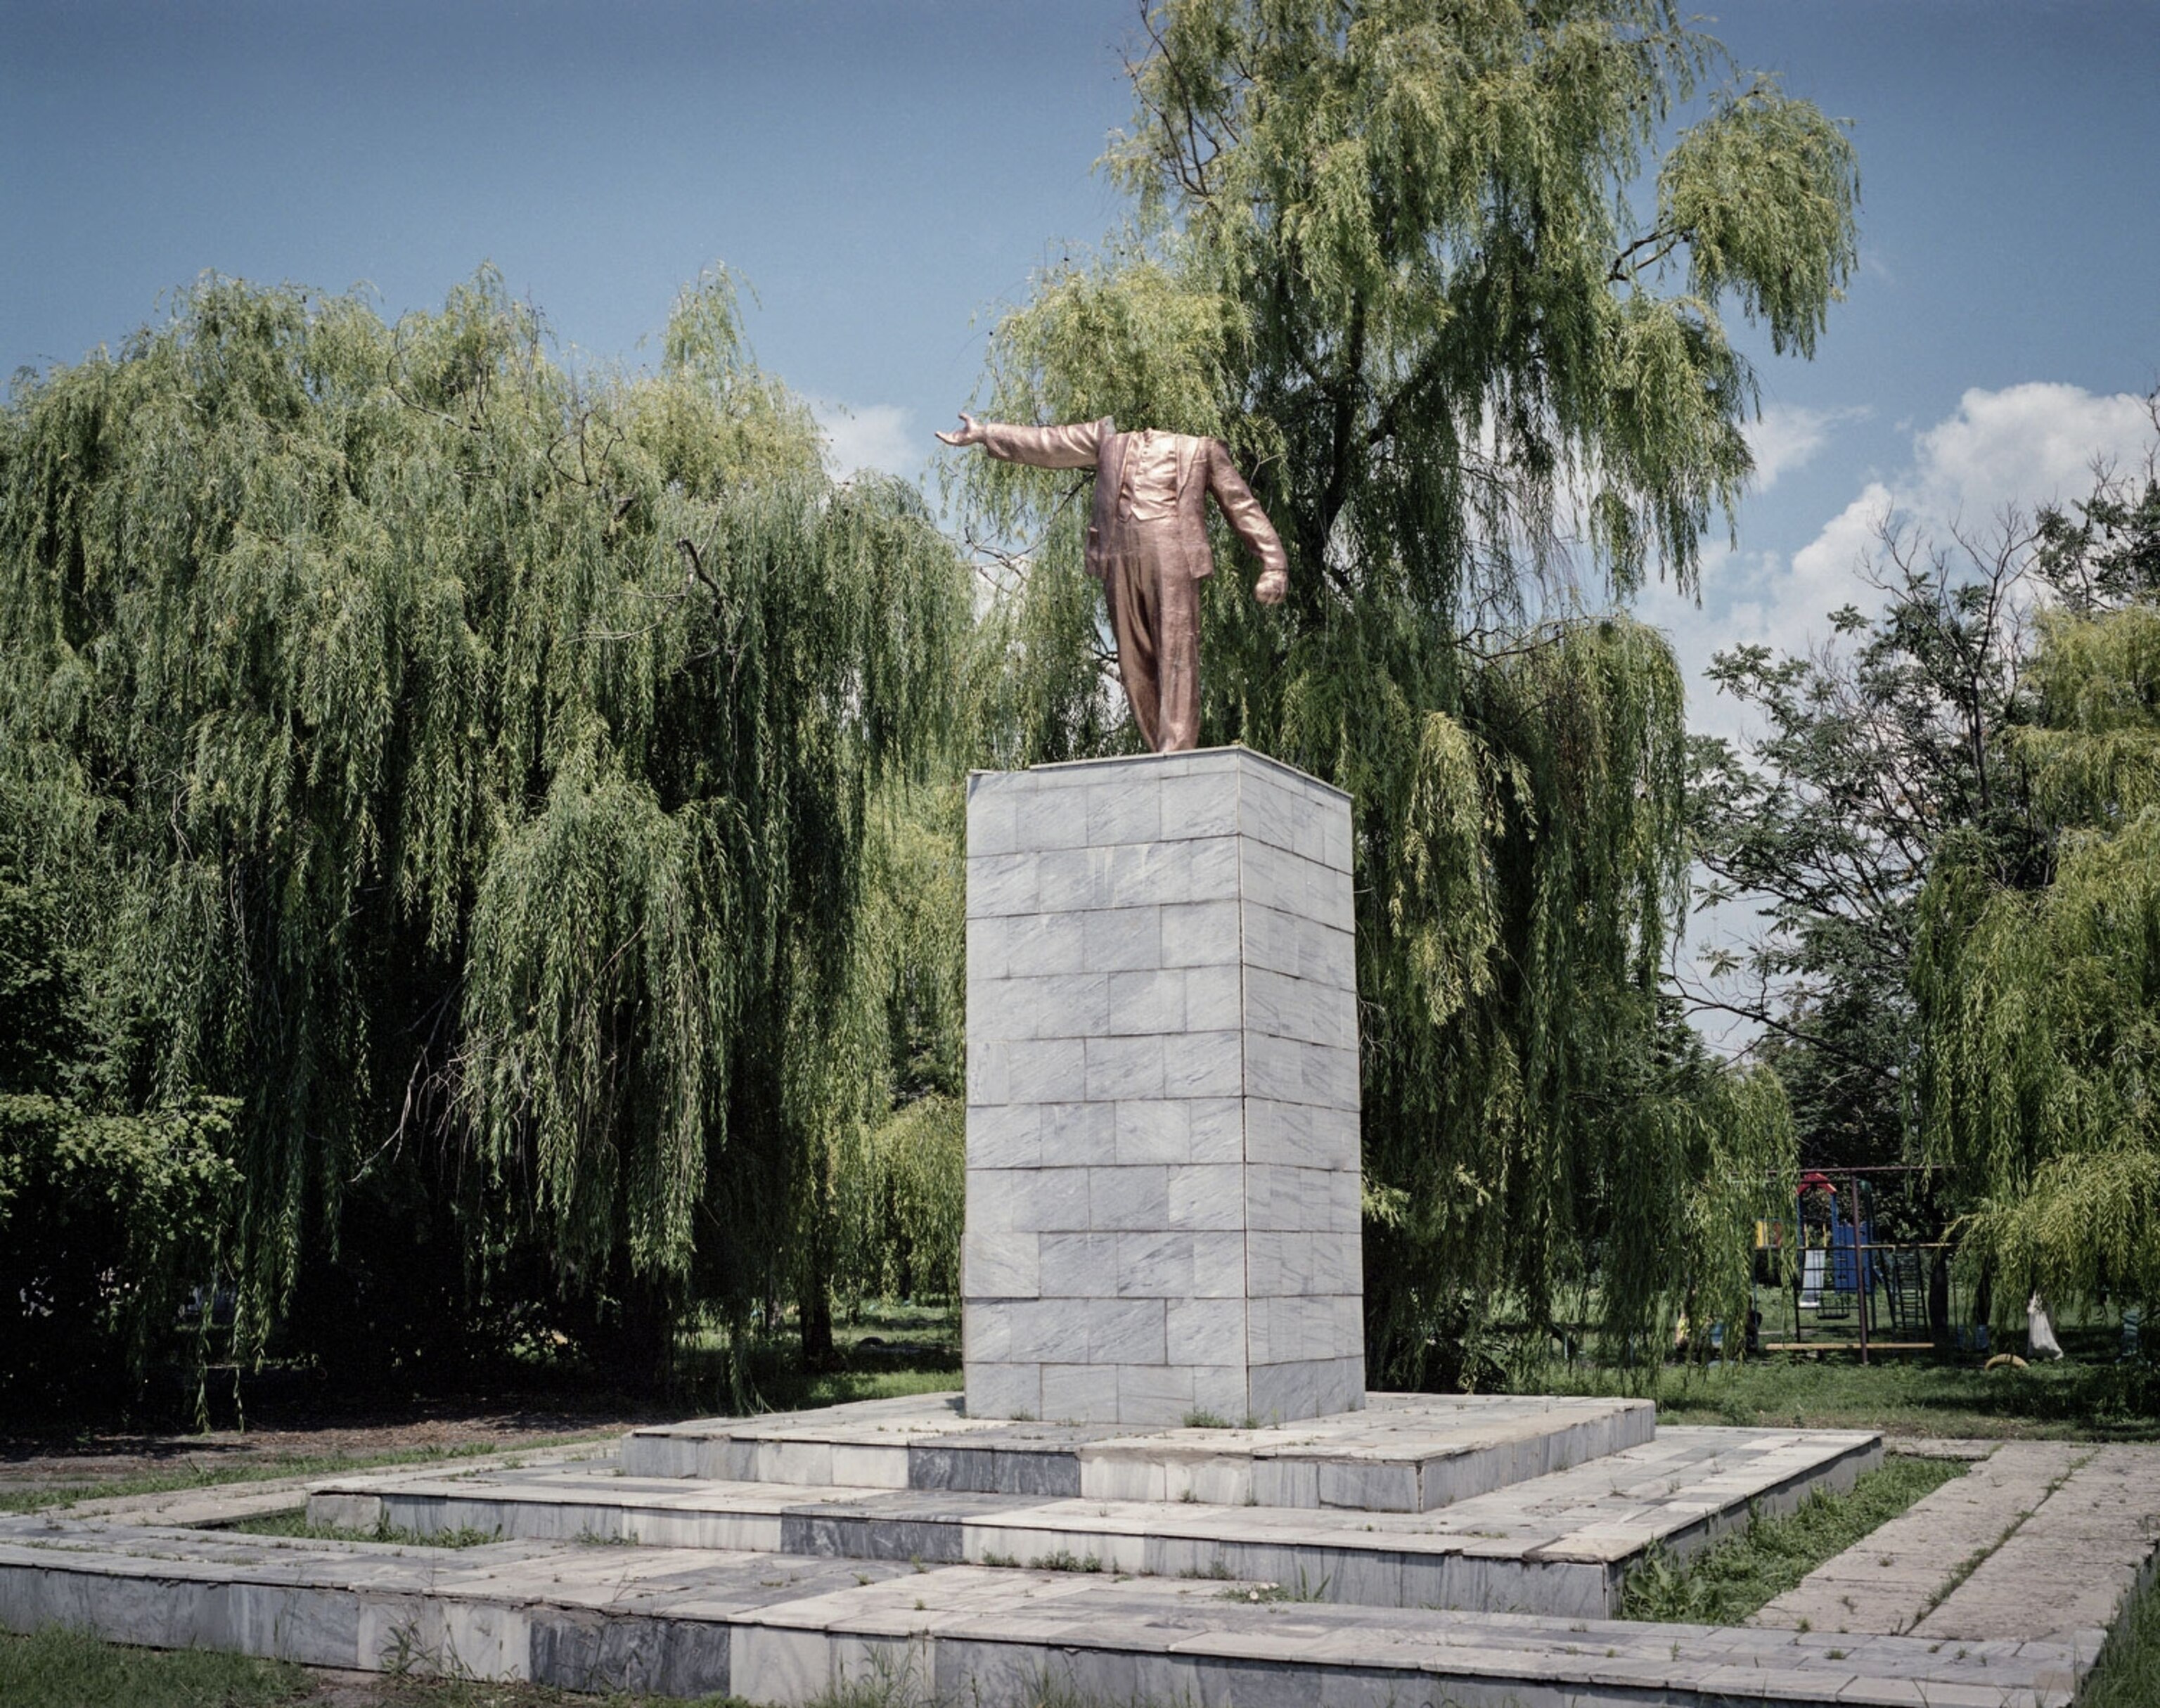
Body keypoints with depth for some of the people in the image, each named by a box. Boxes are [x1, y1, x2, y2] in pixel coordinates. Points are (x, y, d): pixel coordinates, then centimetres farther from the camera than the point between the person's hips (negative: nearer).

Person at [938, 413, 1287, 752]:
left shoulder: (1200, 444, 18)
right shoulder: (1109, 435, 25)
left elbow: (1240, 504, 18)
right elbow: (1047, 444, 27)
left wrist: (1274, 562, 12)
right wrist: (984, 433, 26)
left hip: (1173, 557, -3)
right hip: (1119, 557, 3)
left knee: (1176, 659, -13)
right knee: (1134, 666, -2)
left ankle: (1177, 752, -18)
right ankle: (1160, 752, 0)